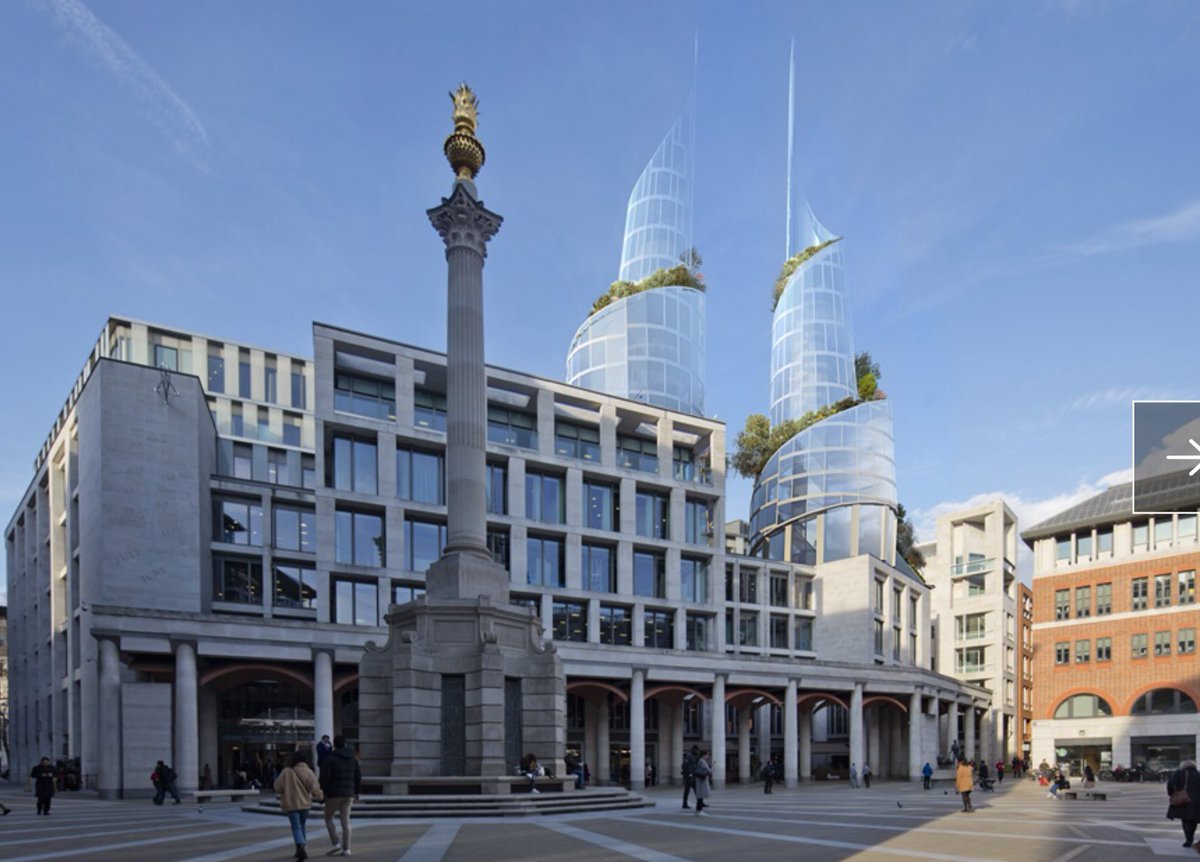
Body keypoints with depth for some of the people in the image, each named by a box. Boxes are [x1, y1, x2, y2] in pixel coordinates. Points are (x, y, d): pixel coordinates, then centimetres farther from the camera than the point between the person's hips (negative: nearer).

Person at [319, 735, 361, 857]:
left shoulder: (330, 759, -8)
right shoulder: (352, 759, 9)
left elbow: (325, 777, -13)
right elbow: (358, 777, 12)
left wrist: (323, 792, -3)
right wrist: (356, 792, 19)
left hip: (334, 794, -5)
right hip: (349, 794, 5)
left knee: (328, 818, 10)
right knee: (345, 821, 6)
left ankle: (336, 844, -2)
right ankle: (346, 849, 3)